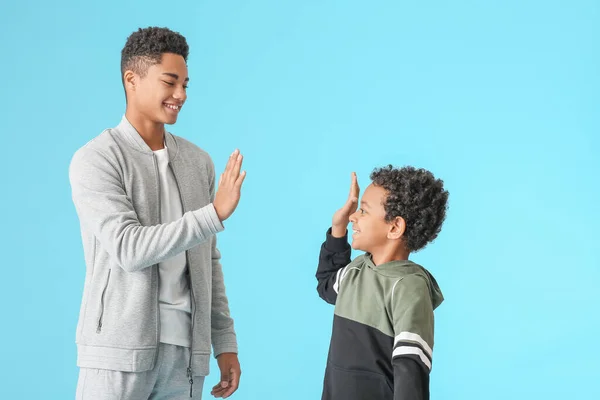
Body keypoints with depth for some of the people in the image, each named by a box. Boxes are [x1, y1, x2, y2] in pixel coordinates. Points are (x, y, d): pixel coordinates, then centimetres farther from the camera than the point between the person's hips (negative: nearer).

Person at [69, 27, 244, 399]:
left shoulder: (198, 162, 11)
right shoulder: (96, 160, -6)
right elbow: (129, 249, -17)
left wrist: (225, 342, 11)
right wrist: (215, 213, -20)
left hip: (186, 349, 5)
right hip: (121, 347, -5)